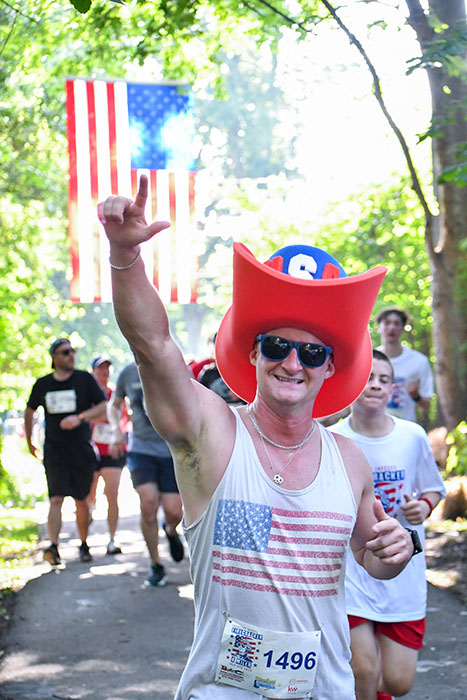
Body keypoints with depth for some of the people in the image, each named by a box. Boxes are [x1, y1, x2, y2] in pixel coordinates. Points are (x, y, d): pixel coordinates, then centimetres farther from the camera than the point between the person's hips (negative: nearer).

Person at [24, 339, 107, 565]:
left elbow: (104, 407, -4)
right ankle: (53, 546, -20)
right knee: (56, 499, -13)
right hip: (54, 451, 0)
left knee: (81, 500, 8)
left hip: (82, 451, 0)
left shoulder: (84, 379, 1)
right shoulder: (42, 384, 6)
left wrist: (80, 418, -19)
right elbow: (29, 411, 21)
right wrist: (29, 442, 21)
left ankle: (83, 544, 24)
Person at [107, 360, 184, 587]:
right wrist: (116, 429, 1)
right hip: (141, 448, 0)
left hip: (172, 450, 0)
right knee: (148, 503, -17)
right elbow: (114, 405, 19)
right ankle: (156, 566, 1)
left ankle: (170, 530, 34)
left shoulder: (179, 370, -2)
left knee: (173, 511, -7)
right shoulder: (129, 373, 2)